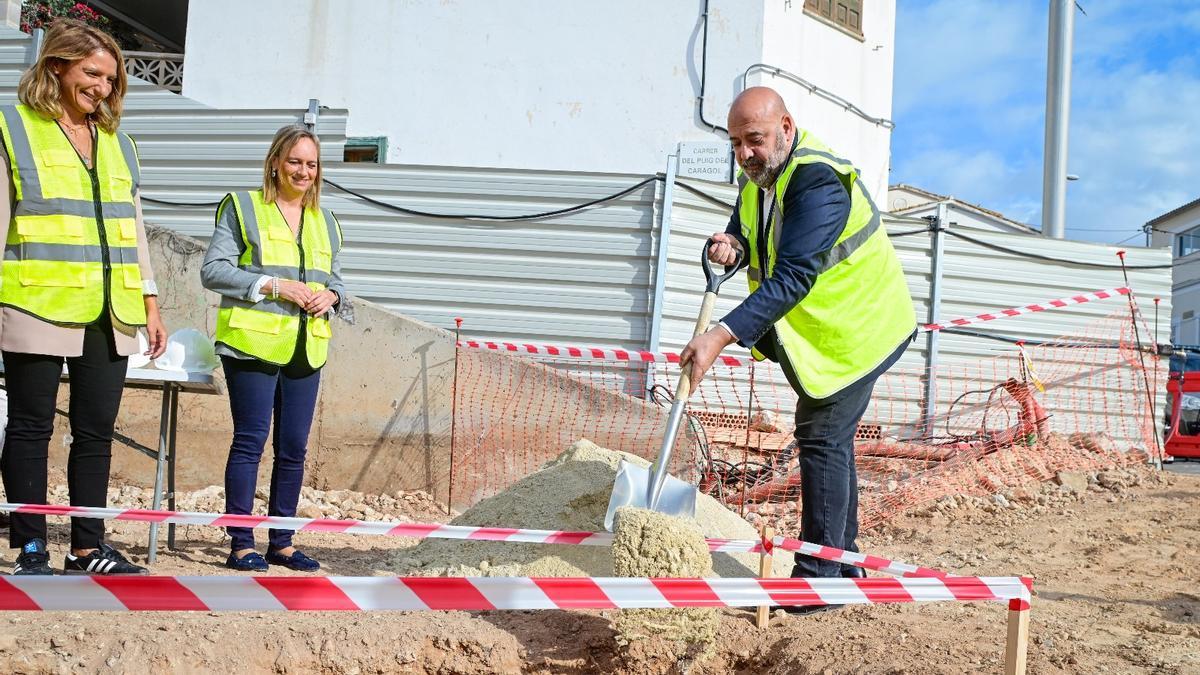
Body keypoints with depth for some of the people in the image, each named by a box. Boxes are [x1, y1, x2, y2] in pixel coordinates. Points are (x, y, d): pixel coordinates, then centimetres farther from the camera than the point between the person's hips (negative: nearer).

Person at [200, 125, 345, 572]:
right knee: (250, 441, -5)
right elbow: (213, 270, -6)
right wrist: (274, 286, -15)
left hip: (306, 349, 6)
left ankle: (282, 542, 17)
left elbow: (336, 280, 25)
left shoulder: (324, 222, 20)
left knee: (294, 447, 8)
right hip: (253, 344, -5)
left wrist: (330, 295, 1)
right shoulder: (242, 207, 2)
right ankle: (241, 544, 2)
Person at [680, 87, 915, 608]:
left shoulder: (819, 183, -29)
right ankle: (843, 562, 30)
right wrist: (731, 247, -16)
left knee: (823, 439, -11)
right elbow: (747, 238, 10)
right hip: (822, 329, 10)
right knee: (830, 439, 16)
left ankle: (820, 578, -4)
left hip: (856, 330, -10)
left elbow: (792, 279, -36)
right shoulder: (758, 176, 2)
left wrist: (720, 337, -43)